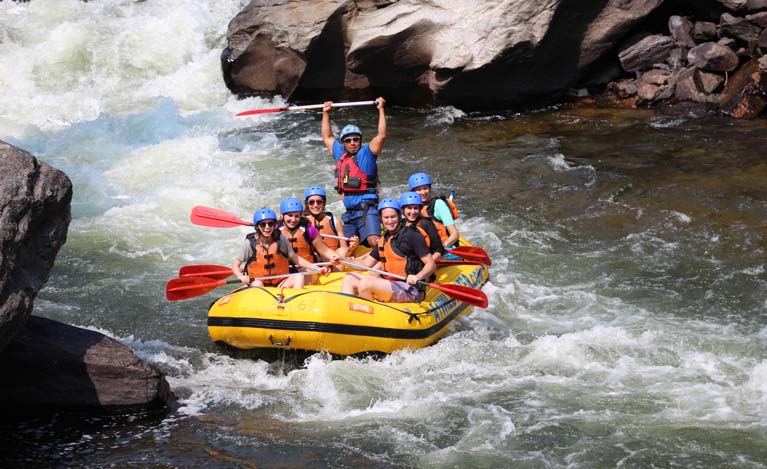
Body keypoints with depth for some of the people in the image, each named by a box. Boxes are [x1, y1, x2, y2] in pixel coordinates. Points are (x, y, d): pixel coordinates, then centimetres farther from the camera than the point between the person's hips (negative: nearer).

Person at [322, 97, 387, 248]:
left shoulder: (366, 153, 0)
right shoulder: (340, 155, 16)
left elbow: (381, 136, -12)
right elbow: (327, 137, 30)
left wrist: (381, 110, -11)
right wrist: (325, 113, 30)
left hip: (366, 209, -7)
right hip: (348, 212, 7)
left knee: (374, 241, -26)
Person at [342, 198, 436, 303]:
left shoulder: (412, 235, -7)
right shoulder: (383, 240, 17)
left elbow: (431, 264, -10)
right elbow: (366, 263, 21)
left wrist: (418, 277, -30)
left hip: (411, 291, -9)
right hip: (390, 284, 9)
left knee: (365, 283, -27)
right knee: (349, 278, 7)